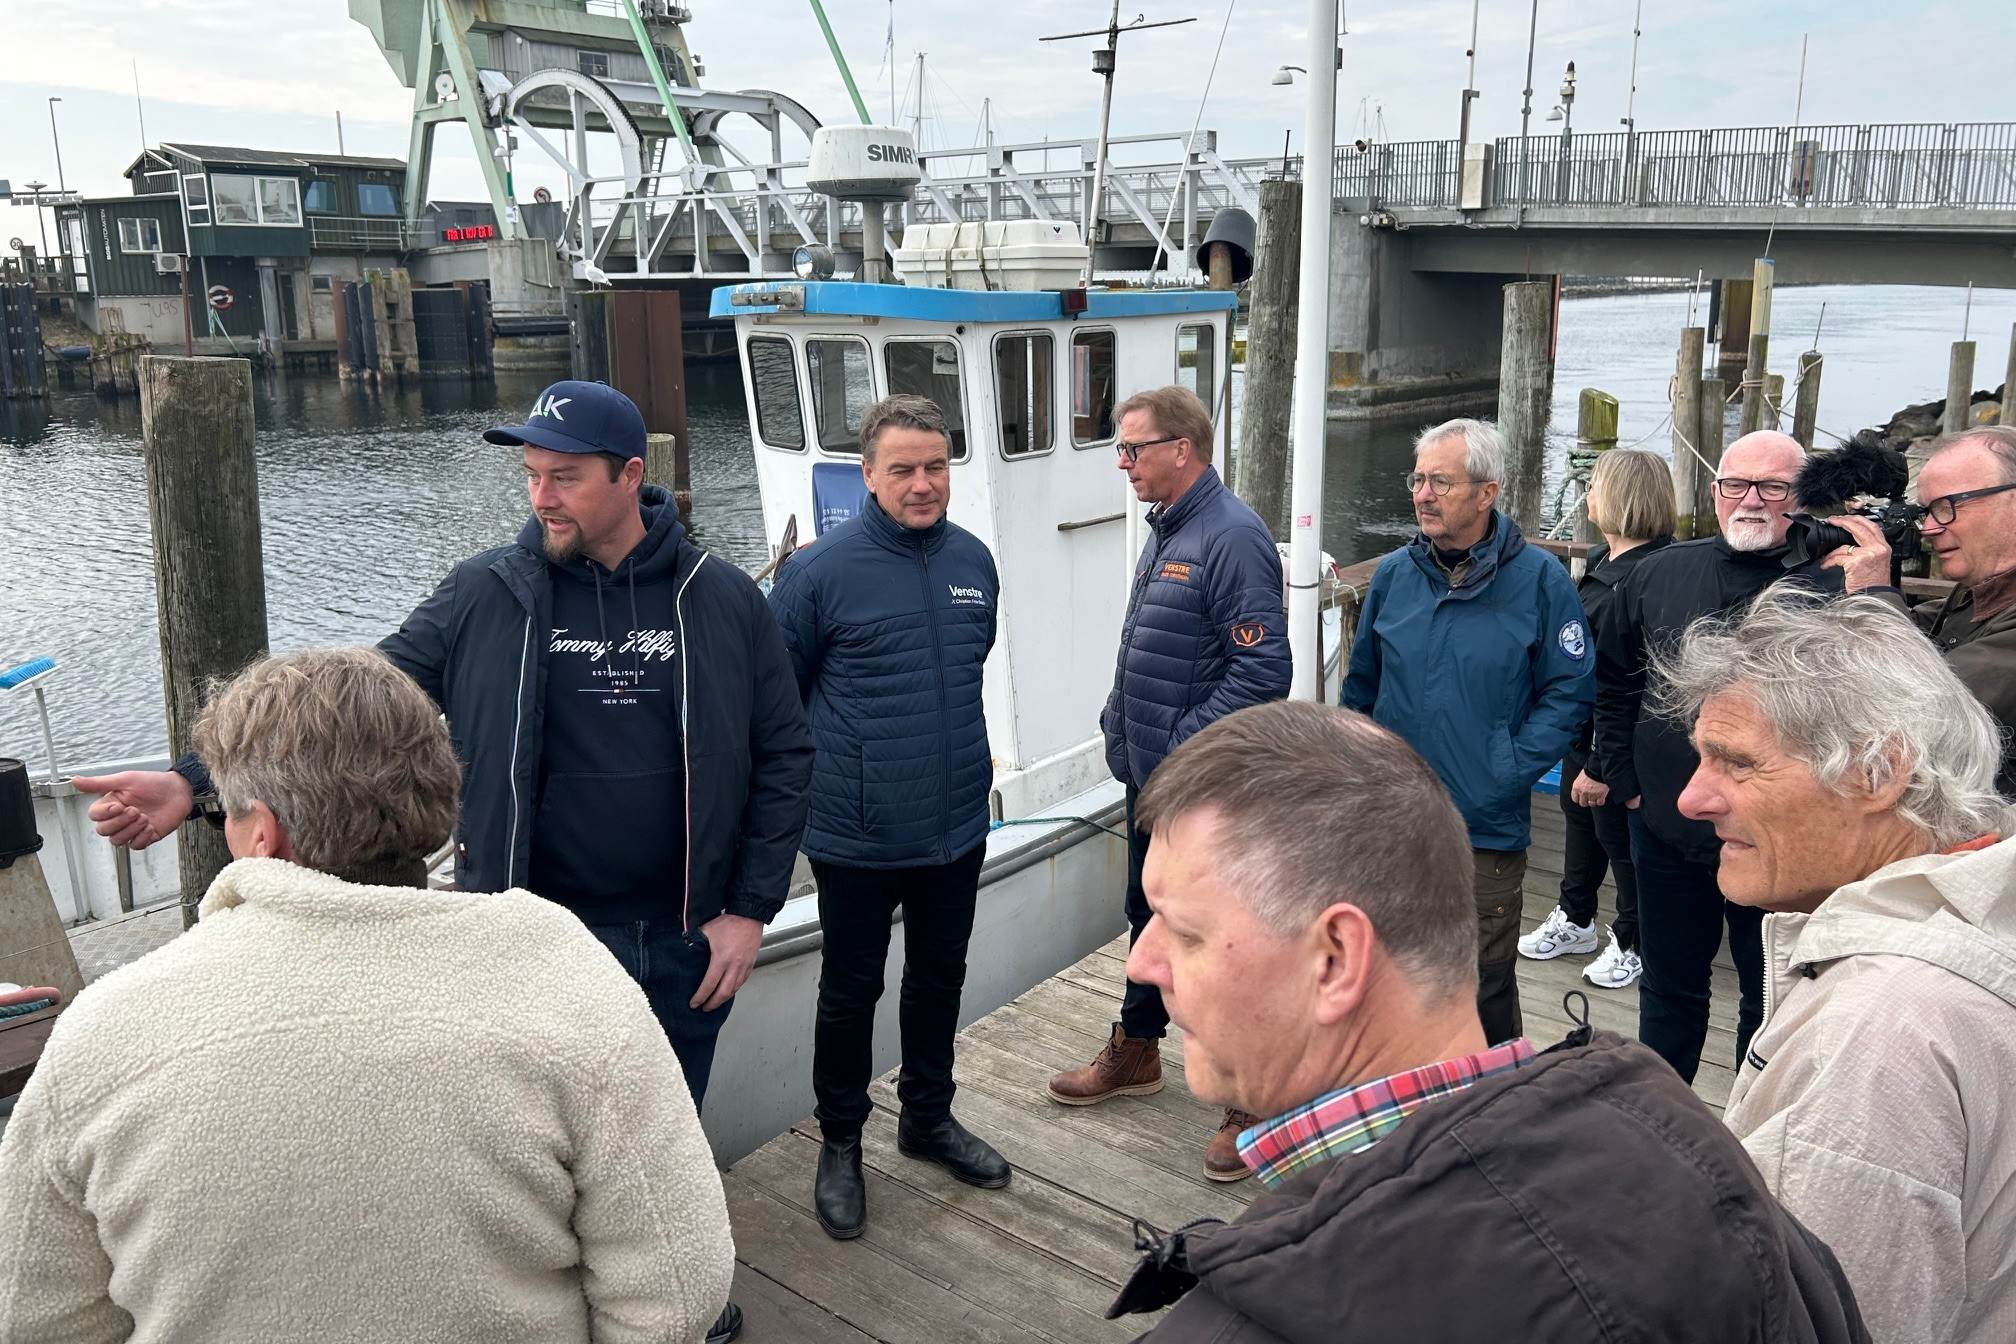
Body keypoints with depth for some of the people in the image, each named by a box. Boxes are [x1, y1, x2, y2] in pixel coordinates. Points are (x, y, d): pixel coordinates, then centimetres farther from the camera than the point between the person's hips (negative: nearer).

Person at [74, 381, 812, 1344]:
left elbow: (782, 757, -1)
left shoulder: (722, 600, -5)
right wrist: (198, 780, -18)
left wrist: (749, 911, -5)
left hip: (687, 941, 1)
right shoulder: (486, 596, -6)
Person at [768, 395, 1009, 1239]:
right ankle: (839, 1145, 31)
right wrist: (815, 774, 2)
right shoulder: (822, 570, -15)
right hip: (858, 839, -5)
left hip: (958, 828, 5)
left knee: (940, 979, 20)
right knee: (851, 992, 10)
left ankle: (928, 1119, 41)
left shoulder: (974, 560, 1)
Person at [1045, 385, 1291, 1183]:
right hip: (1150, 775, 10)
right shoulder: (1166, 533, 11)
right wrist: (1120, 726, 12)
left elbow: (1263, 669, -25)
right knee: (1149, 917, 23)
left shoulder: (1232, 538, -20)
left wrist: (1187, 746, -22)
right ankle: (1136, 1052, 41)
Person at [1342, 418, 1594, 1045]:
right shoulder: (1394, 574, 5)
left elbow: (1569, 692, -4)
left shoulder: (1539, 579, -6)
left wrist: (1508, 774, -13)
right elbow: (1361, 685, 14)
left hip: (1488, 829, -3)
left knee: (1484, 985, 7)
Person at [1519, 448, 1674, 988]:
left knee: (1618, 836, 8)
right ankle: (1575, 921, 44)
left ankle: (1633, 944, 30)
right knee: (1578, 820, 24)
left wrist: (1602, 767, -25)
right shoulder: (1604, 560, 4)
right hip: (1583, 727, 10)